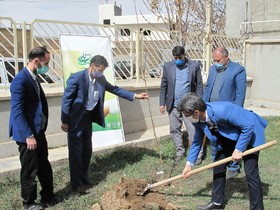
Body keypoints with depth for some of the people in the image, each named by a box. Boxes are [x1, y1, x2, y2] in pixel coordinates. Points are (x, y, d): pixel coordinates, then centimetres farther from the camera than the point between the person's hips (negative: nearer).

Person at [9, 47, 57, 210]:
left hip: (39, 131, 9)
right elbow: (17, 112, -22)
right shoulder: (20, 80, -20)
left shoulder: (34, 77, 9)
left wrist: (42, 129, 13)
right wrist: (29, 136, -22)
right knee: (30, 170, 6)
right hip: (27, 134, -9)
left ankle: (48, 196, 35)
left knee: (44, 166, 19)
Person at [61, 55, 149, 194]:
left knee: (87, 151, 14)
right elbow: (66, 99, -16)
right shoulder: (76, 78, -20)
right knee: (76, 152, 1)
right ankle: (76, 184, 12)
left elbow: (114, 89, 9)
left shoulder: (100, 79, 1)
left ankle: (83, 178, 30)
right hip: (76, 119, -7)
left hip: (88, 117, 7)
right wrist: (65, 121, -14)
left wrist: (135, 96, 4)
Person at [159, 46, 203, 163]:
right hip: (173, 105, 3)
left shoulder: (195, 66, -2)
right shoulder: (167, 66, 3)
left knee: (193, 130, -1)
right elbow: (163, 86, 5)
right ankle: (179, 151, 24)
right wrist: (162, 103, 2)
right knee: (175, 130, 10)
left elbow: (199, 86, 0)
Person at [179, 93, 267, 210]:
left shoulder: (222, 110, -39)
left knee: (251, 172, -12)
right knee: (218, 165, 6)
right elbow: (197, 141, 2)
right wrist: (189, 164, 2)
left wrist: (238, 149, -27)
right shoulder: (198, 120, -14)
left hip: (249, 134, -7)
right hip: (229, 136, 7)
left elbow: (248, 126, -31)